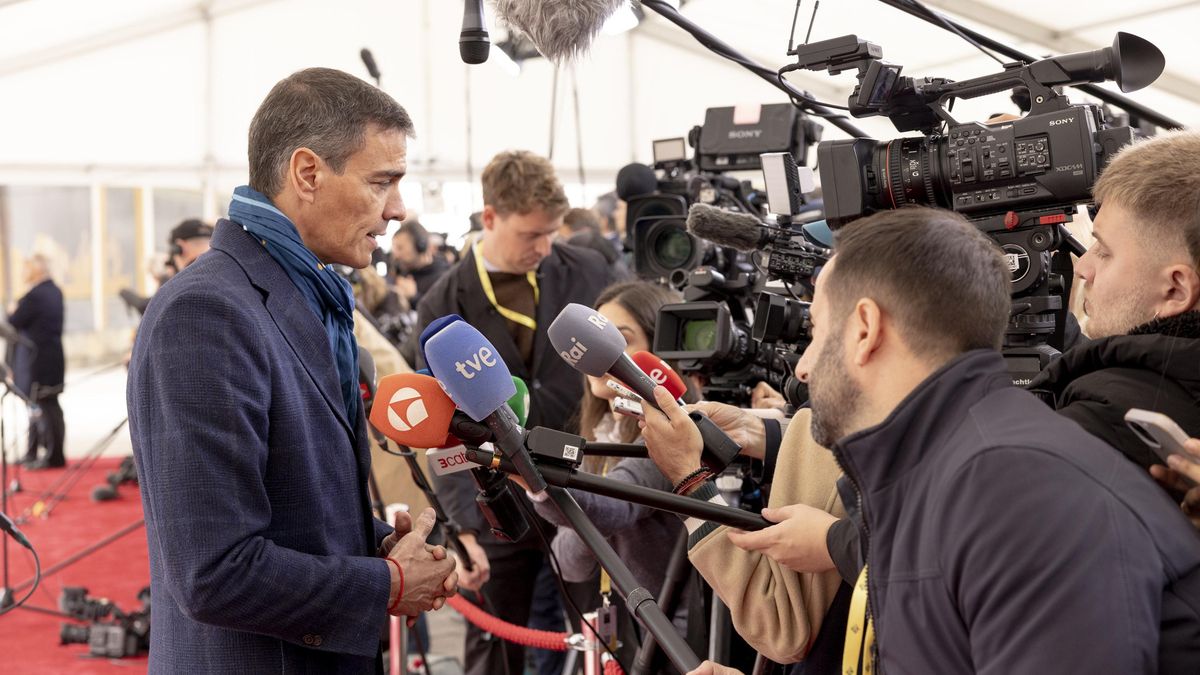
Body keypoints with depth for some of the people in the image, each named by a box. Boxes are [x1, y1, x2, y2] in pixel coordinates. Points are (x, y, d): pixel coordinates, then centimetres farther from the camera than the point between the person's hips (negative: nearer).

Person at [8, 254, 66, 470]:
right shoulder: (54, 291, 11)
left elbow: (14, 323, -16)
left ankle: (54, 456, 2)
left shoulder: (34, 296, -20)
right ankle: (32, 454, 27)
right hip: (52, 355, 10)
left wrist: (13, 312, 2)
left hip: (37, 360, -10)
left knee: (44, 406, -3)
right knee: (38, 406, 17)